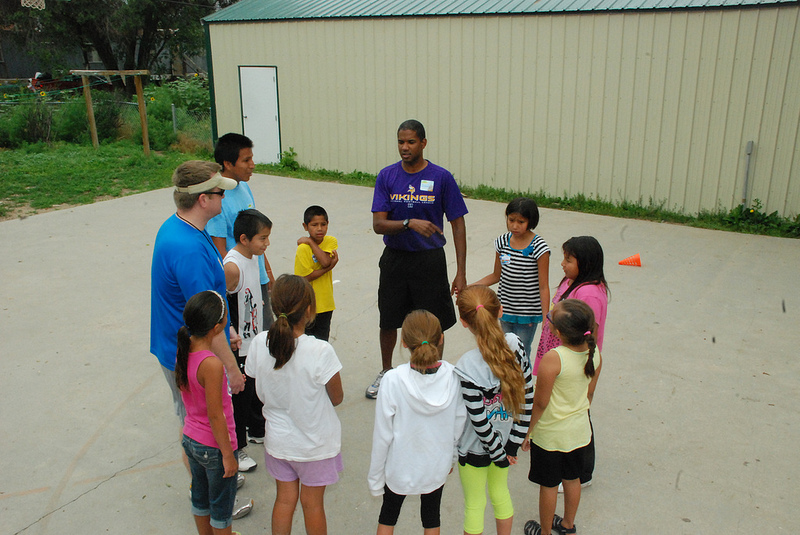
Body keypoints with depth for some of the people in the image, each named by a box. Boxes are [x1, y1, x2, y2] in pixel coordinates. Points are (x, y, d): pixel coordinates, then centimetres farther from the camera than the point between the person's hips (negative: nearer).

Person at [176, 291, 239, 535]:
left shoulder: (183, 350, -7)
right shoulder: (211, 364, -31)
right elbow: (215, 415, -25)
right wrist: (228, 455, -15)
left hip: (190, 439, 8)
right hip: (214, 446, -8)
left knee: (200, 497, 26)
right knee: (222, 506, 14)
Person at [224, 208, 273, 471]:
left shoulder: (253, 256, 2)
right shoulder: (232, 266, -27)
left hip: (254, 339, 9)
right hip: (238, 346, -9)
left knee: (257, 389, 24)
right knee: (240, 396, 5)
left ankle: (258, 429, 45)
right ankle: (237, 447, 22)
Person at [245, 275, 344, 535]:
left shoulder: (259, 343, -16)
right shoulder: (320, 351, -29)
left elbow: (262, 393, -3)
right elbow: (337, 398, -15)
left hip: (278, 440, 4)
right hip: (315, 442, -3)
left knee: (284, 498, 23)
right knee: (312, 502, 18)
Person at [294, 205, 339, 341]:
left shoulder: (331, 241, -1)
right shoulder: (303, 248, -15)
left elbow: (325, 261, -19)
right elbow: (306, 277, -18)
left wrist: (310, 241, -16)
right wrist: (329, 267, -17)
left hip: (325, 303, 4)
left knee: (323, 340, 16)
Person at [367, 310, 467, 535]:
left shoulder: (393, 380, -27)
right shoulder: (453, 376, -20)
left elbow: (383, 436, -17)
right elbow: (459, 424, -6)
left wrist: (375, 477, -3)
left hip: (400, 468, -2)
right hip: (437, 466, 2)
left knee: (388, 515, 25)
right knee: (431, 517, 26)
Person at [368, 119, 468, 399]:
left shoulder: (441, 177, -7)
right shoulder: (386, 176, -3)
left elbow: (458, 224, -5)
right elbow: (378, 224, -8)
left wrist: (461, 272, -10)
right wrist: (410, 223, -28)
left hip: (430, 260, -2)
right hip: (394, 258, 2)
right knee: (388, 321, 14)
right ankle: (386, 372, 39)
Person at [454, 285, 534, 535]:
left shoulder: (467, 368, -32)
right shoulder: (515, 344, -16)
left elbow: (479, 421, -24)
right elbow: (528, 395, -8)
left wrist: (499, 454, -7)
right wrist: (514, 442, -1)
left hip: (476, 448, -5)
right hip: (506, 439, 5)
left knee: (474, 505, 17)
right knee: (500, 492, 28)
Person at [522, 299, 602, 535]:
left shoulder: (552, 359, -32)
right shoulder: (594, 352, -13)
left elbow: (540, 403, -22)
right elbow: (590, 392, 2)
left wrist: (527, 431, -7)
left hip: (550, 434, -6)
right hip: (579, 429, 6)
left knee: (548, 485, 15)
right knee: (572, 478, 25)